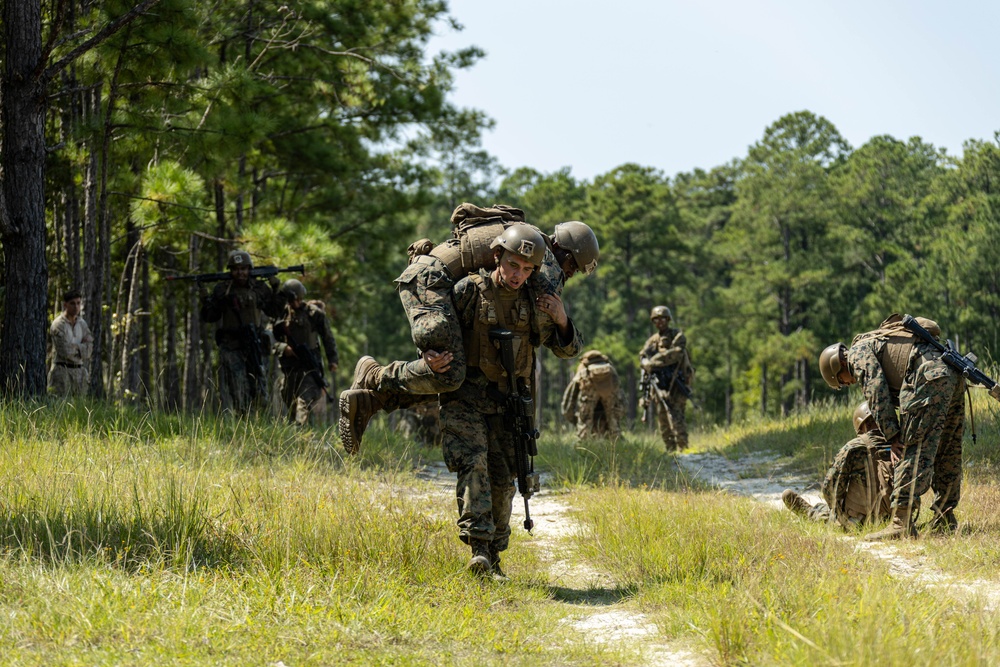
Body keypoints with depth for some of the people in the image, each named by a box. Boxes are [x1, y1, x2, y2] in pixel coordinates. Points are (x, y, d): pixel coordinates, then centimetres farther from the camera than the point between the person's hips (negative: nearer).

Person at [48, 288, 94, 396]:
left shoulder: (82, 324, 12)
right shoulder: (58, 325, -7)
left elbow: (88, 351, 9)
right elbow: (65, 351, -15)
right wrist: (81, 346, -2)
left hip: (79, 371, 6)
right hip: (62, 371, -6)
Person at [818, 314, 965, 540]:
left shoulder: (858, 352, 7)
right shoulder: (884, 342, 36)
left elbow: (877, 392, -7)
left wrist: (892, 437, -7)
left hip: (928, 379, -10)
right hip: (954, 376, 10)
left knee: (911, 452, -11)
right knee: (947, 453, 16)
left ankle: (902, 523, -16)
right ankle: (945, 520, 23)